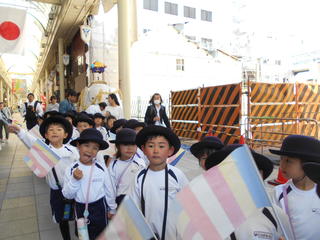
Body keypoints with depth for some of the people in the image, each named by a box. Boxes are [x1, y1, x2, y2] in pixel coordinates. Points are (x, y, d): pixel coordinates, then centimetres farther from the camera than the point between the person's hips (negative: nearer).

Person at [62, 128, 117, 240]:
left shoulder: (101, 168, -13)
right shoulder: (71, 169, -12)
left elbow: (109, 190, -2)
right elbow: (67, 195, -9)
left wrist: (112, 209, 6)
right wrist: (74, 180, -25)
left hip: (99, 207, -1)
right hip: (81, 208, 1)